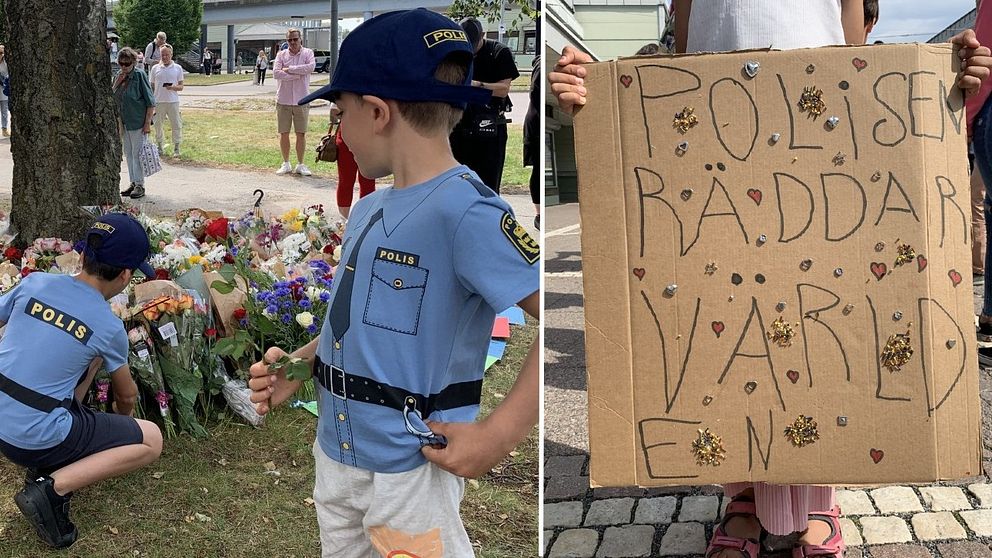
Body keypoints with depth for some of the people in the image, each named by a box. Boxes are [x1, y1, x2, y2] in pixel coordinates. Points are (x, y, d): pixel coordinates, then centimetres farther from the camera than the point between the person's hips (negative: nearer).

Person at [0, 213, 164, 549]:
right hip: (36, 440, -6)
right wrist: (124, 420, 33)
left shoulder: (34, 283, -1)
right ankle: (52, 487, -9)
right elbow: (127, 396, 10)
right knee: (151, 440, 3)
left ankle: (46, 464, 17)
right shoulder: (109, 327, -8)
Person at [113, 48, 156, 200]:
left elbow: (150, 101, -12)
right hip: (124, 122, 7)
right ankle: (133, 183, 23)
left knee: (137, 153, -3)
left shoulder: (139, 75, -12)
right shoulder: (119, 76, 8)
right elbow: (112, 97, 12)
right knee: (128, 153, 13)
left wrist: (148, 122, -15)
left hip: (138, 122, -7)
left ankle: (140, 185, 6)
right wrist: (118, 82, -4)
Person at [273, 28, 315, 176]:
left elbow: (311, 67, -19)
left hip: (301, 101, -1)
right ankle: (286, 164, 18)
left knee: (301, 133, 4)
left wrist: (289, 69, -15)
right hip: (283, 100, 1)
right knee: (284, 133, 6)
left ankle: (300, 165, 14)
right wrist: (298, 75, -14)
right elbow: (276, 73, -11)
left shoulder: (307, 53, 2)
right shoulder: (281, 54, 4)